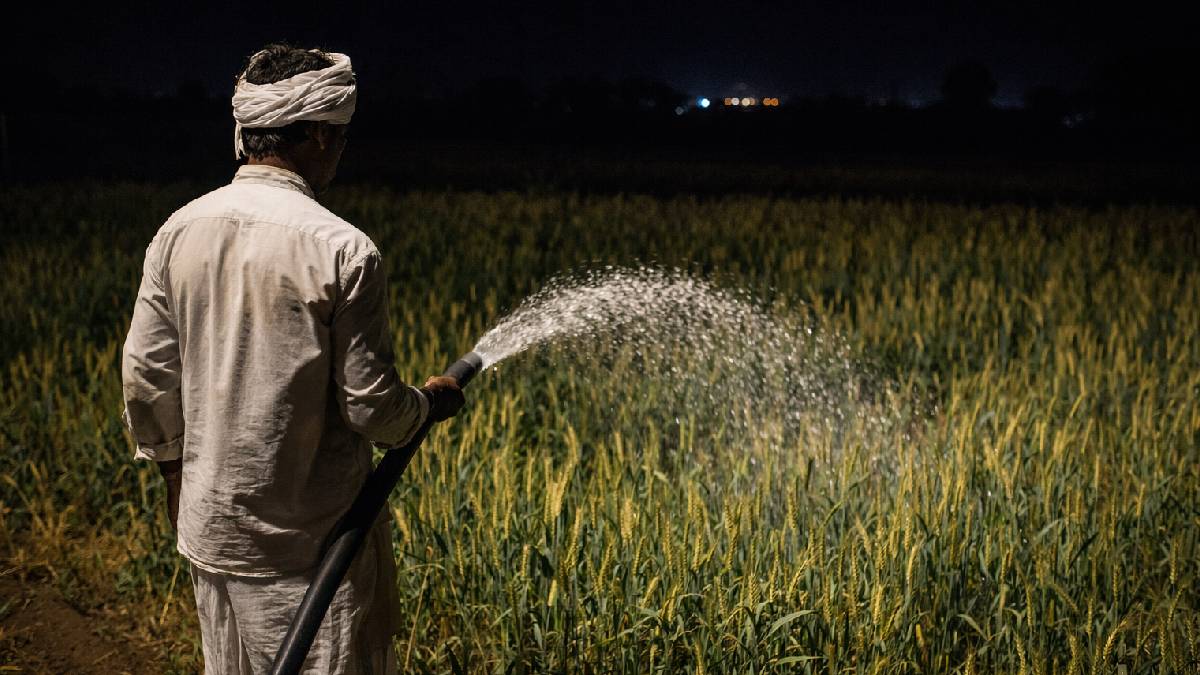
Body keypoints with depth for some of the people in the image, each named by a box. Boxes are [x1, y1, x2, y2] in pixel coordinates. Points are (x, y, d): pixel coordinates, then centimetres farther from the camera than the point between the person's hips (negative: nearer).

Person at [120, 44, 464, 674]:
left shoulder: (178, 232, -2)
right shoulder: (343, 250, -19)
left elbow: (145, 374, 3)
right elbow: (372, 408, -15)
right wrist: (429, 402, 6)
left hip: (211, 524, 6)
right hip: (313, 538, -5)